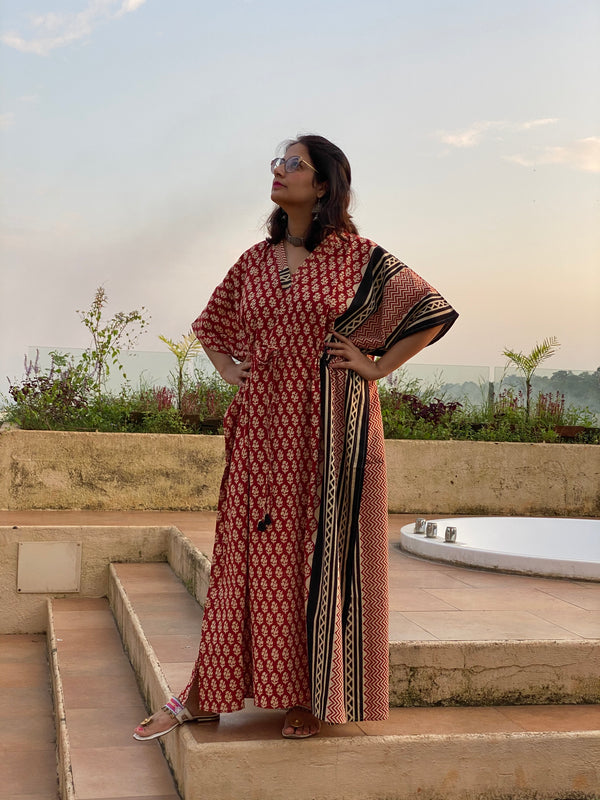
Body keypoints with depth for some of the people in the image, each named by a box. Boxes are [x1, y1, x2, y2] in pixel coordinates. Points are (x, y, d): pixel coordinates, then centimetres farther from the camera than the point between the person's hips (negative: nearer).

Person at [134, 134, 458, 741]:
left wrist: (376, 367, -4)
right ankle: (204, 694, 13)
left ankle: (313, 697, 13)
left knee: (323, 550, 1)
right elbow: (211, 322, 28)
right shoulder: (256, 261, 12)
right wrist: (227, 369, 12)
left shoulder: (356, 257, -1)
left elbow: (434, 311, -1)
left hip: (332, 425, -4)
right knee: (249, 549, 6)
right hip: (264, 425, 4)